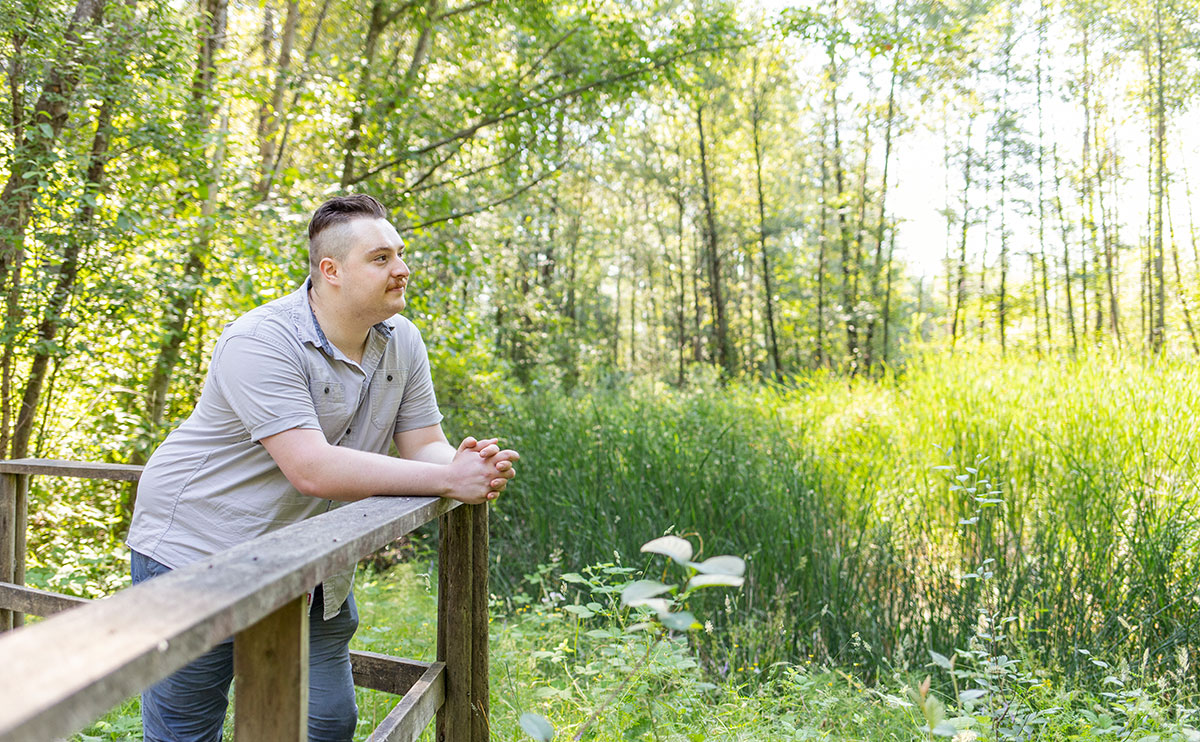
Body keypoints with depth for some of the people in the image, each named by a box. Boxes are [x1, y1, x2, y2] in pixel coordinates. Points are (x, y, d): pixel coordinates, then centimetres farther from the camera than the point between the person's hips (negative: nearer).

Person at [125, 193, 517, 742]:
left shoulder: (402, 341, -2)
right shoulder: (262, 342, -24)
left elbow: (425, 446, -1)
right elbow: (311, 469, -33)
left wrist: (470, 466, -26)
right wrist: (447, 479, -32)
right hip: (198, 548, -6)